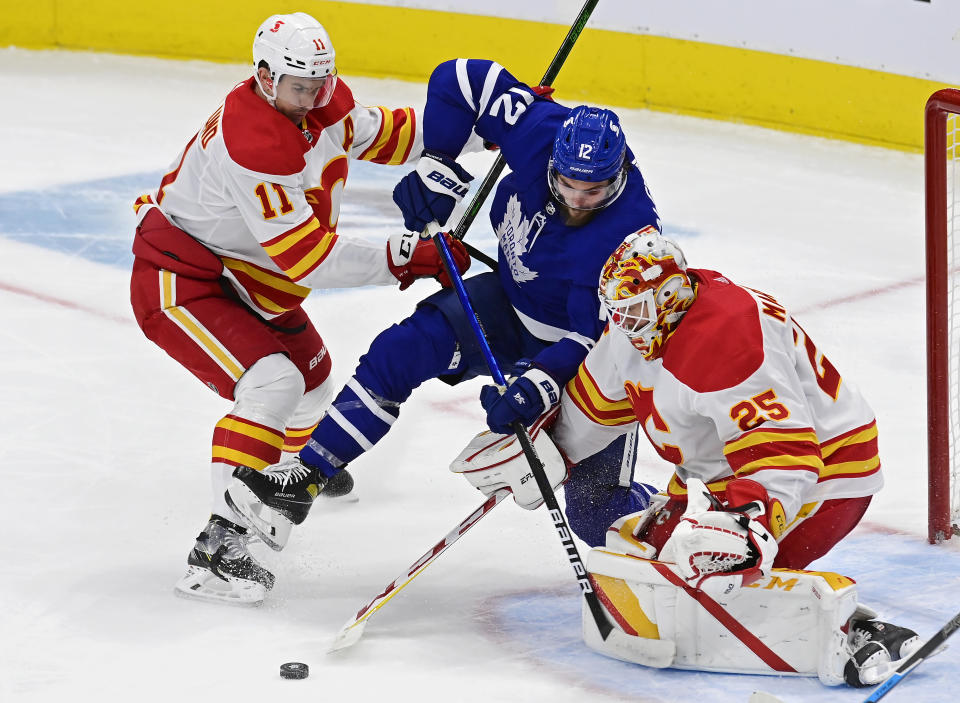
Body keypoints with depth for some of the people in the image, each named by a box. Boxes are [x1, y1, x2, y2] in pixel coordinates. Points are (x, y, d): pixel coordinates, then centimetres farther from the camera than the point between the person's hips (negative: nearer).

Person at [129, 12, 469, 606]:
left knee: (311, 372, 30)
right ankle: (218, 547, -32)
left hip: (241, 278, 10)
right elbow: (309, 258, -35)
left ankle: (298, 463, 65)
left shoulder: (323, 103, -8)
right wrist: (403, 258, -35)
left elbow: (382, 135, 10)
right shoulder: (252, 144, -35)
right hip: (179, 280, -10)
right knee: (273, 383, -29)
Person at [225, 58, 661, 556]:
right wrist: (437, 167, -19)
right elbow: (458, 79, -16)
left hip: (587, 350, -4)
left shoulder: (630, 235, -35)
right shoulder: (539, 130, -26)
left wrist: (538, 385, -45)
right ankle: (303, 481, -15)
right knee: (406, 349, -18)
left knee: (597, 514, -9)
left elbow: (599, 338, -33)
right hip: (512, 301, 4)